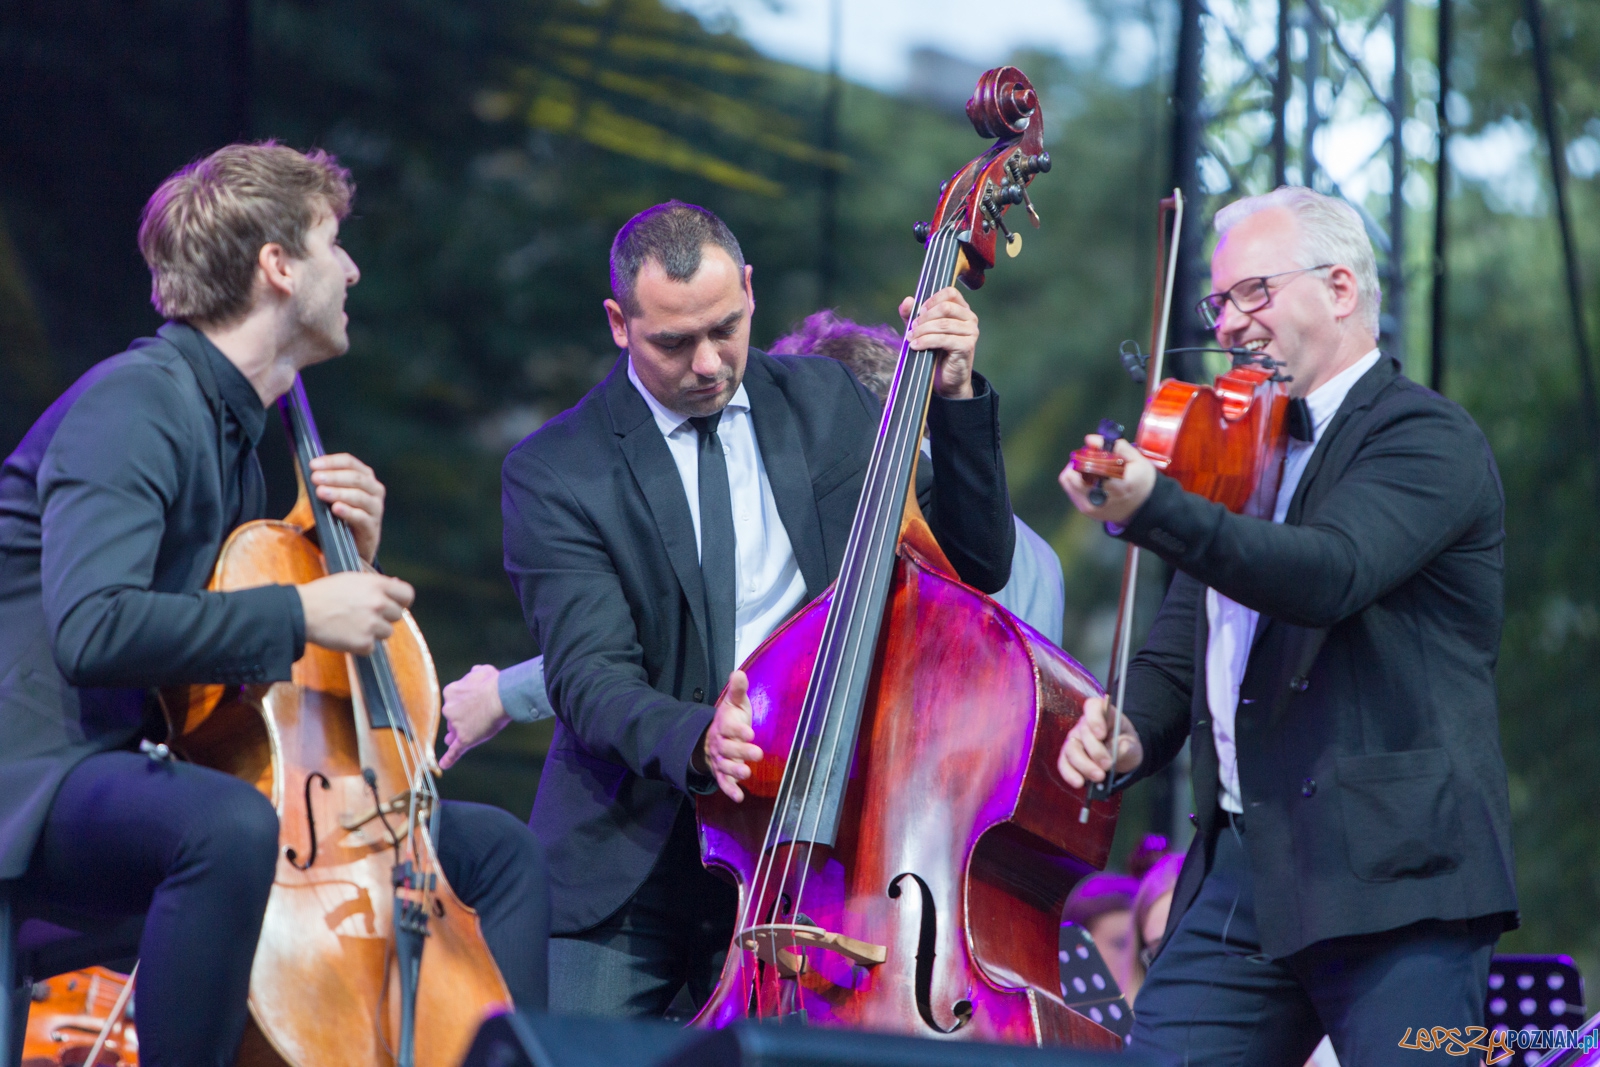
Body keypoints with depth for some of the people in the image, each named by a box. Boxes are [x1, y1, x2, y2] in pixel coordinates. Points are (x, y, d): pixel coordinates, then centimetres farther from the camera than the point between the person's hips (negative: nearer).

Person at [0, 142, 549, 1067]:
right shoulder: (135, 404, -15)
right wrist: (299, 613, -26)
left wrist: (350, 563, 3)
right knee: (231, 824, -43)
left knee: (501, 848, 8)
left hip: (160, 777, 10)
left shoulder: (241, 432, 17)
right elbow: (91, 628, -30)